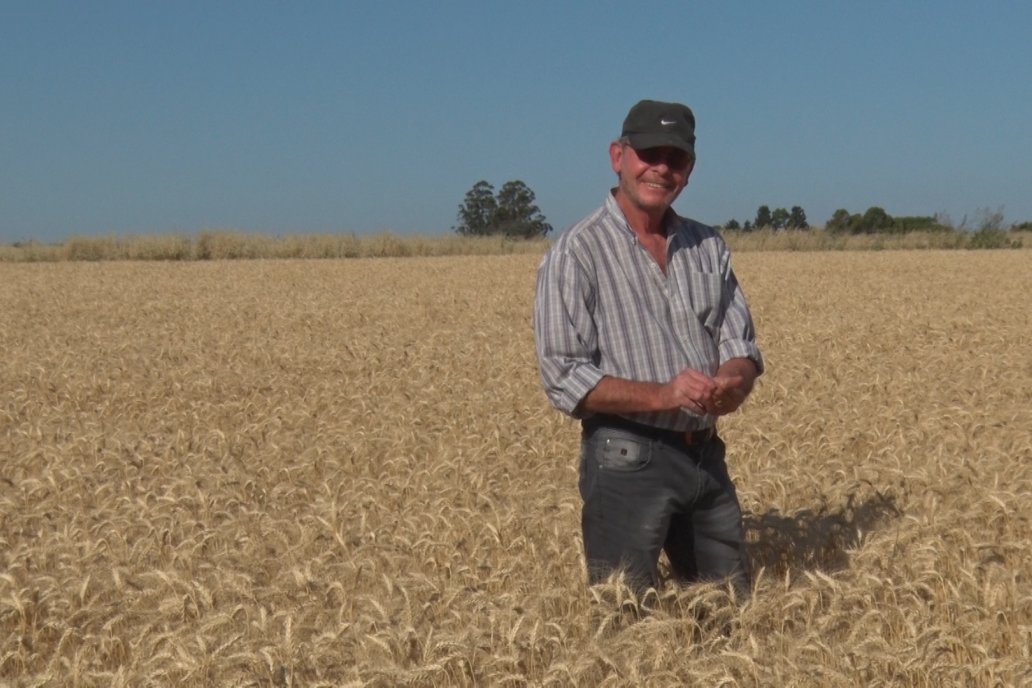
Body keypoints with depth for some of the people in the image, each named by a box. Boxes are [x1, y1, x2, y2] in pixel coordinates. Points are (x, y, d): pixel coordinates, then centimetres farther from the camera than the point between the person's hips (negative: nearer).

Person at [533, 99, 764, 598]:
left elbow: (741, 346, 10)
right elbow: (563, 378, -14)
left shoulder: (708, 248, 11)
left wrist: (733, 382, -15)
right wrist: (661, 395, -26)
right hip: (627, 459, -6)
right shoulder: (577, 253, -8)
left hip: (706, 456, 6)